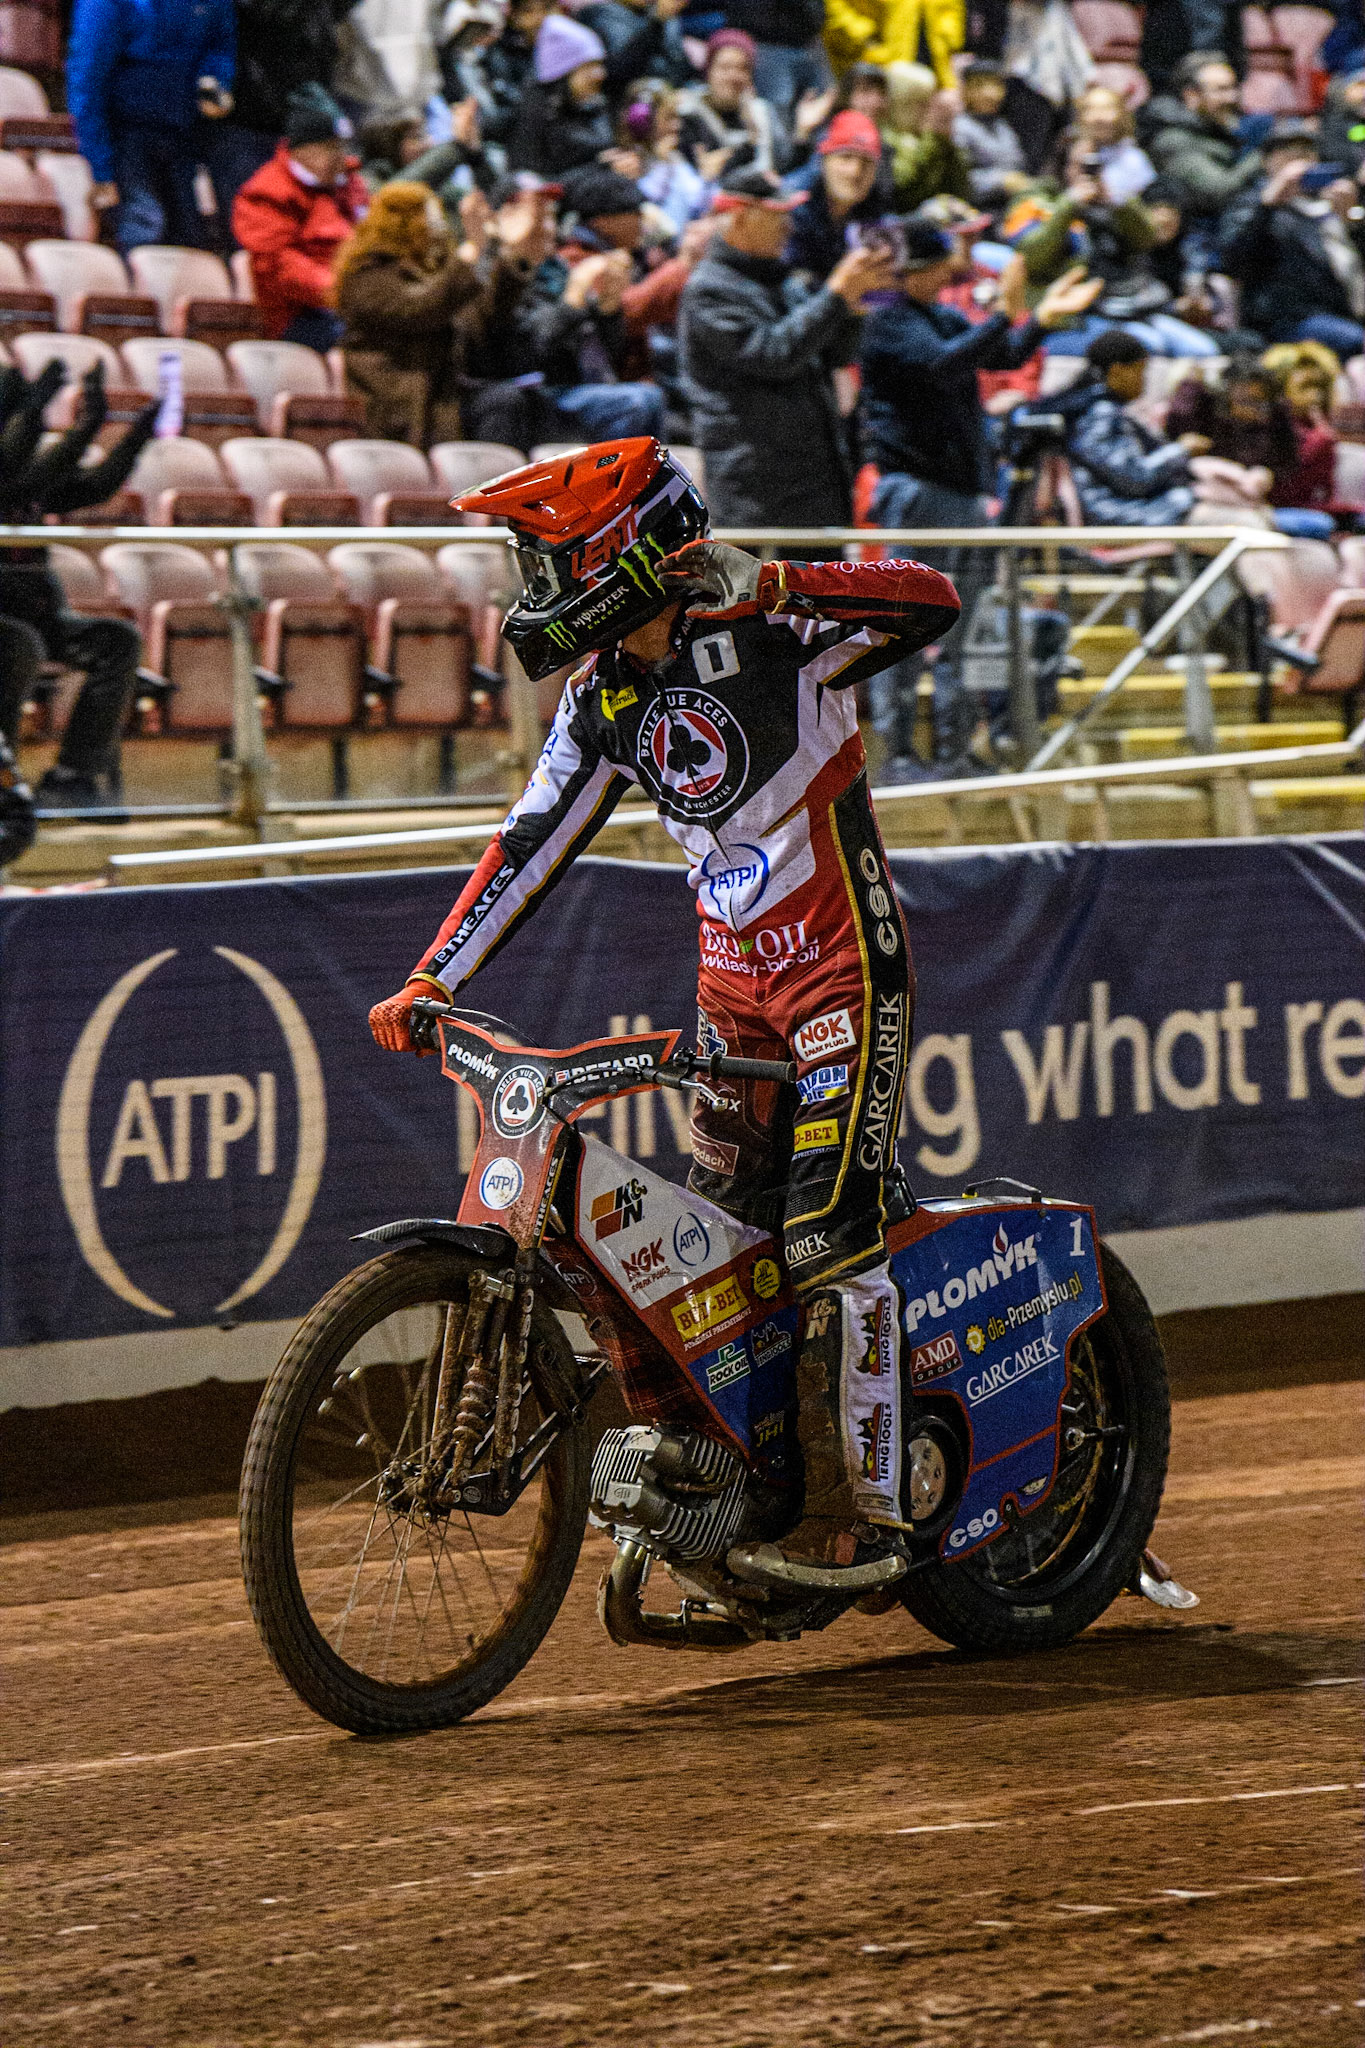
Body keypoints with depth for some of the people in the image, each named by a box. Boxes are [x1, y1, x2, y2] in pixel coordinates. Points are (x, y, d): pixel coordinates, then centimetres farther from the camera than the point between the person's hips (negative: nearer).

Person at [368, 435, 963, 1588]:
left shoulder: (768, 637, -15)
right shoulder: (603, 697, 6)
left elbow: (931, 602, -28)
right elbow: (531, 846, 12)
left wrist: (770, 586, -40)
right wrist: (431, 980, 6)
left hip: (846, 972, -8)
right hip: (734, 982, 8)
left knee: (831, 1244, -15)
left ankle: (858, 1514, -11)